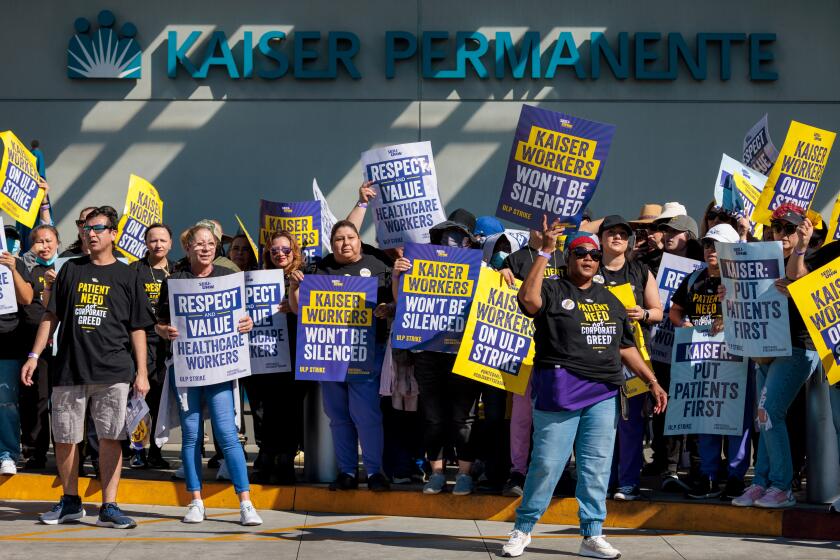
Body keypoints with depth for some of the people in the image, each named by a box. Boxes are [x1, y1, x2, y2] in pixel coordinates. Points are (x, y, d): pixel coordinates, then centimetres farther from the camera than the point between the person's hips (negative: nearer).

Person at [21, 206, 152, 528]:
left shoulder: (127, 276, 8)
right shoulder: (71, 270, 12)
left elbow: (138, 328, 7)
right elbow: (52, 315, 14)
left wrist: (142, 373, 0)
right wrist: (34, 356, 5)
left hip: (113, 371, -2)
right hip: (69, 368, 2)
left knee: (110, 438, -5)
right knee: (64, 438, 5)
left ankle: (109, 507, 0)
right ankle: (70, 502, 20)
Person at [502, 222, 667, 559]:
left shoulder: (610, 301, 18)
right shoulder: (553, 291, 1)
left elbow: (626, 348, 20)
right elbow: (528, 298, -23)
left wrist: (652, 382, 12)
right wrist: (545, 252, -19)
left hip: (603, 394, 5)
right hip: (560, 389, -5)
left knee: (597, 466, 5)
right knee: (547, 464, -4)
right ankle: (522, 530, 9)